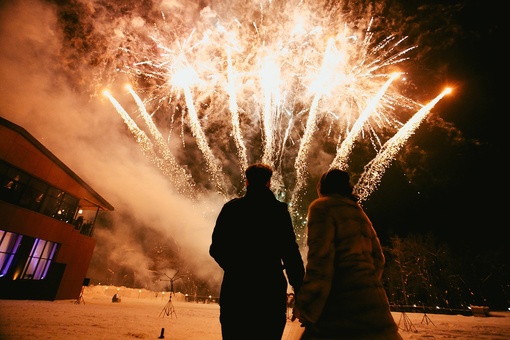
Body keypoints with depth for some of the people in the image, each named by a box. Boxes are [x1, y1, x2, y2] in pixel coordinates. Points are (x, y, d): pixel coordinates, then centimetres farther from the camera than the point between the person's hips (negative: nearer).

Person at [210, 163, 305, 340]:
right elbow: (290, 253, -11)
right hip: (270, 287, -1)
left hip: (235, 287, 2)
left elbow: (216, 249, 1)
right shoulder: (279, 210, -6)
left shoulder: (230, 208, -1)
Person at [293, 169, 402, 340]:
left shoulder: (322, 206, -7)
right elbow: (378, 259, 19)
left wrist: (305, 307, -12)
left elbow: (320, 258, -17)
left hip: (343, 305, -8)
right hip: (371, 299, 8)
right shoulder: (359, 211, 16)